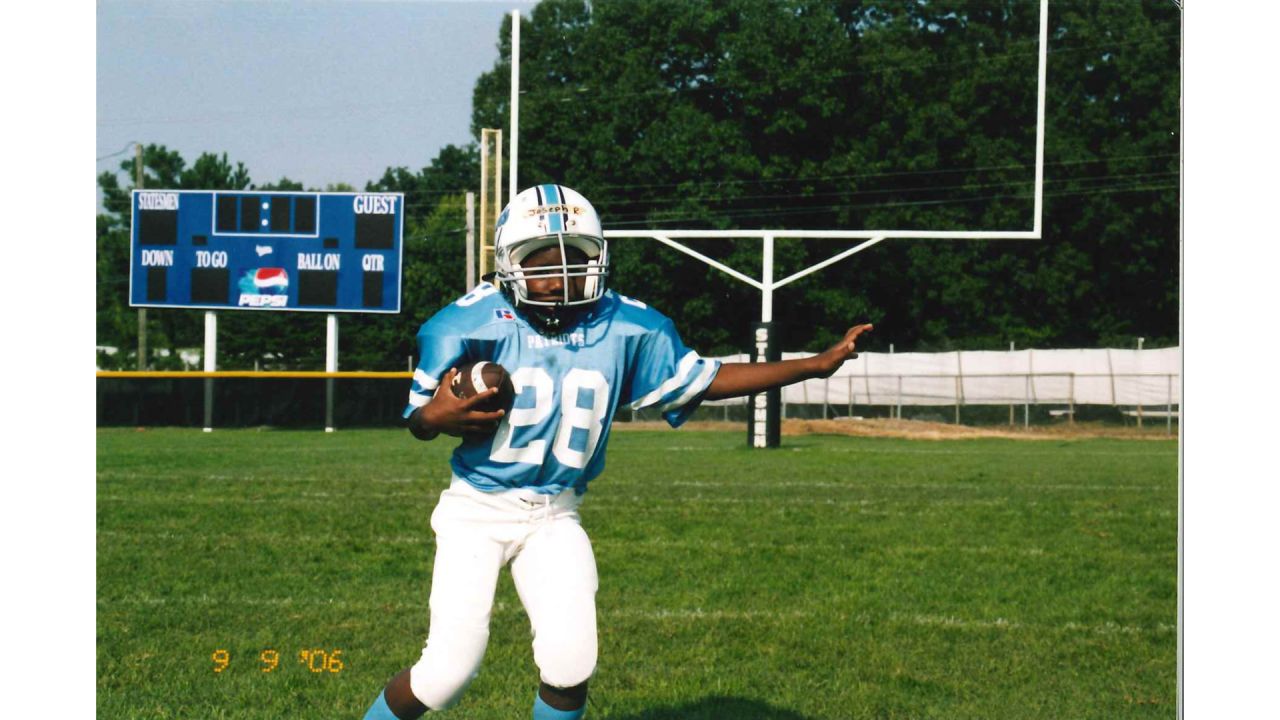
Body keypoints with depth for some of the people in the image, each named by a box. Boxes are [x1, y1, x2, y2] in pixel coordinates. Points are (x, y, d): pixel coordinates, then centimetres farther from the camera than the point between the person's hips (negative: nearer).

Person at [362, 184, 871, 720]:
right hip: (477, 509, -3)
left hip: (555, 519, 3)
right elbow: (419, 421, -4)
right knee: (448, 669, -9)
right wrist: (437, 417, -30)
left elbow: (703, 380, 6)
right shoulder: (474, 324, -13)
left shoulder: (625, 329, -4)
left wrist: (817, 366, 2)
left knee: (570, 665, -10)